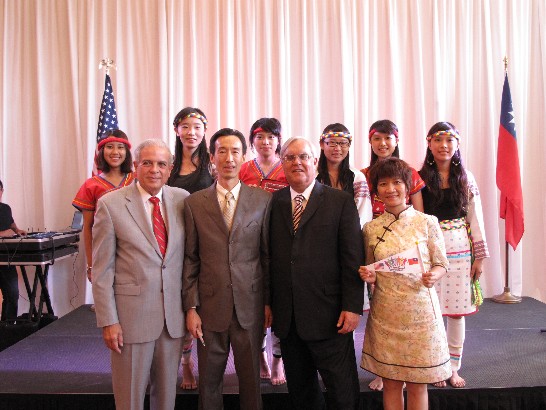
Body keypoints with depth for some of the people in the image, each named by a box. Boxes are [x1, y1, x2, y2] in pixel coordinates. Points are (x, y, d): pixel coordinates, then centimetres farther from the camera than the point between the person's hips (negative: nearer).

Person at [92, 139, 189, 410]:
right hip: (132, 313, -3)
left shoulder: (182, 199, 2)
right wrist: (108, 320, -8)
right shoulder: (110, 204, -6)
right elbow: (101, 269, -5)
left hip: (174, 313, 3)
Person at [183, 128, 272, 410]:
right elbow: (190, 259, 1)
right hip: (210, 305, 0)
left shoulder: (263, 200, 0)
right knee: (209, 381, 14)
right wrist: (191, 307, -1)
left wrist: (269, 301, 2)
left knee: (251, 379, 13)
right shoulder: (194, 203, 1)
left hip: (250, 305, 0)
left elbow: (268, 255, 2)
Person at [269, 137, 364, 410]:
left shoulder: (341, 202, -1)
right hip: (286, 316, 3)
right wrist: (267, 302, 4)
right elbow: (269, 257, 6)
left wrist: (352, 306, -9)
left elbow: (353, 258, -4)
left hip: (328, 314, -3)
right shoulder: (273, 203, 6)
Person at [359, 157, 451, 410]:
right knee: (390, 383, 11)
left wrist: (432, 276, -19)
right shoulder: (371, 228, 3)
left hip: (420, 309, -1)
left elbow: (441, 264, 1)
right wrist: (369, 277, -10)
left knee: (417, 385, 8)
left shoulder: (427, 222, -3)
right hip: (385, 312, 2)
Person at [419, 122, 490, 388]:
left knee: (457, 311, 7)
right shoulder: (420, 178, -1)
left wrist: (479, 256, 4)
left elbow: (475, 218, 7)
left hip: (460, 250, 2)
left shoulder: (465, 178, 6)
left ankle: (453, 367, 23)